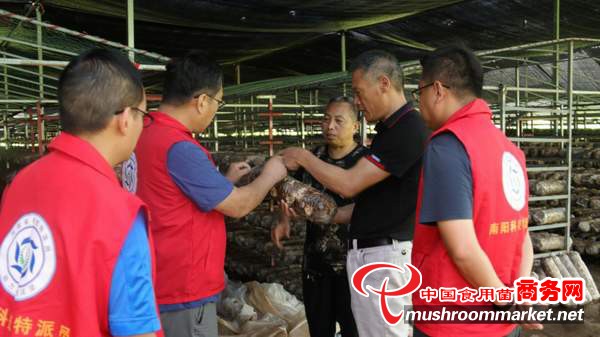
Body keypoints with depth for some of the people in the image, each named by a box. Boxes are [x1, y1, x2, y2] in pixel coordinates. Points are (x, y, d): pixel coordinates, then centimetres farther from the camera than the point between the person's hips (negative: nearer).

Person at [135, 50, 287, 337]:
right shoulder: (178, 147, -23)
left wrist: (227, 180, 19)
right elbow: (238, 206, -15)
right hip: (183, 292, -10)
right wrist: (270, 175, 1)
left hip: (163, 285, 10)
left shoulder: (150, 135, 6)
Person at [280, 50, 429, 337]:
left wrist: (302, 157, -4)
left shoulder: (408, 130, -17)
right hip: (374, 253, 10)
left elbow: (348, 184, -18)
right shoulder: (391, 129, 15)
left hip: (385, 256, -10)